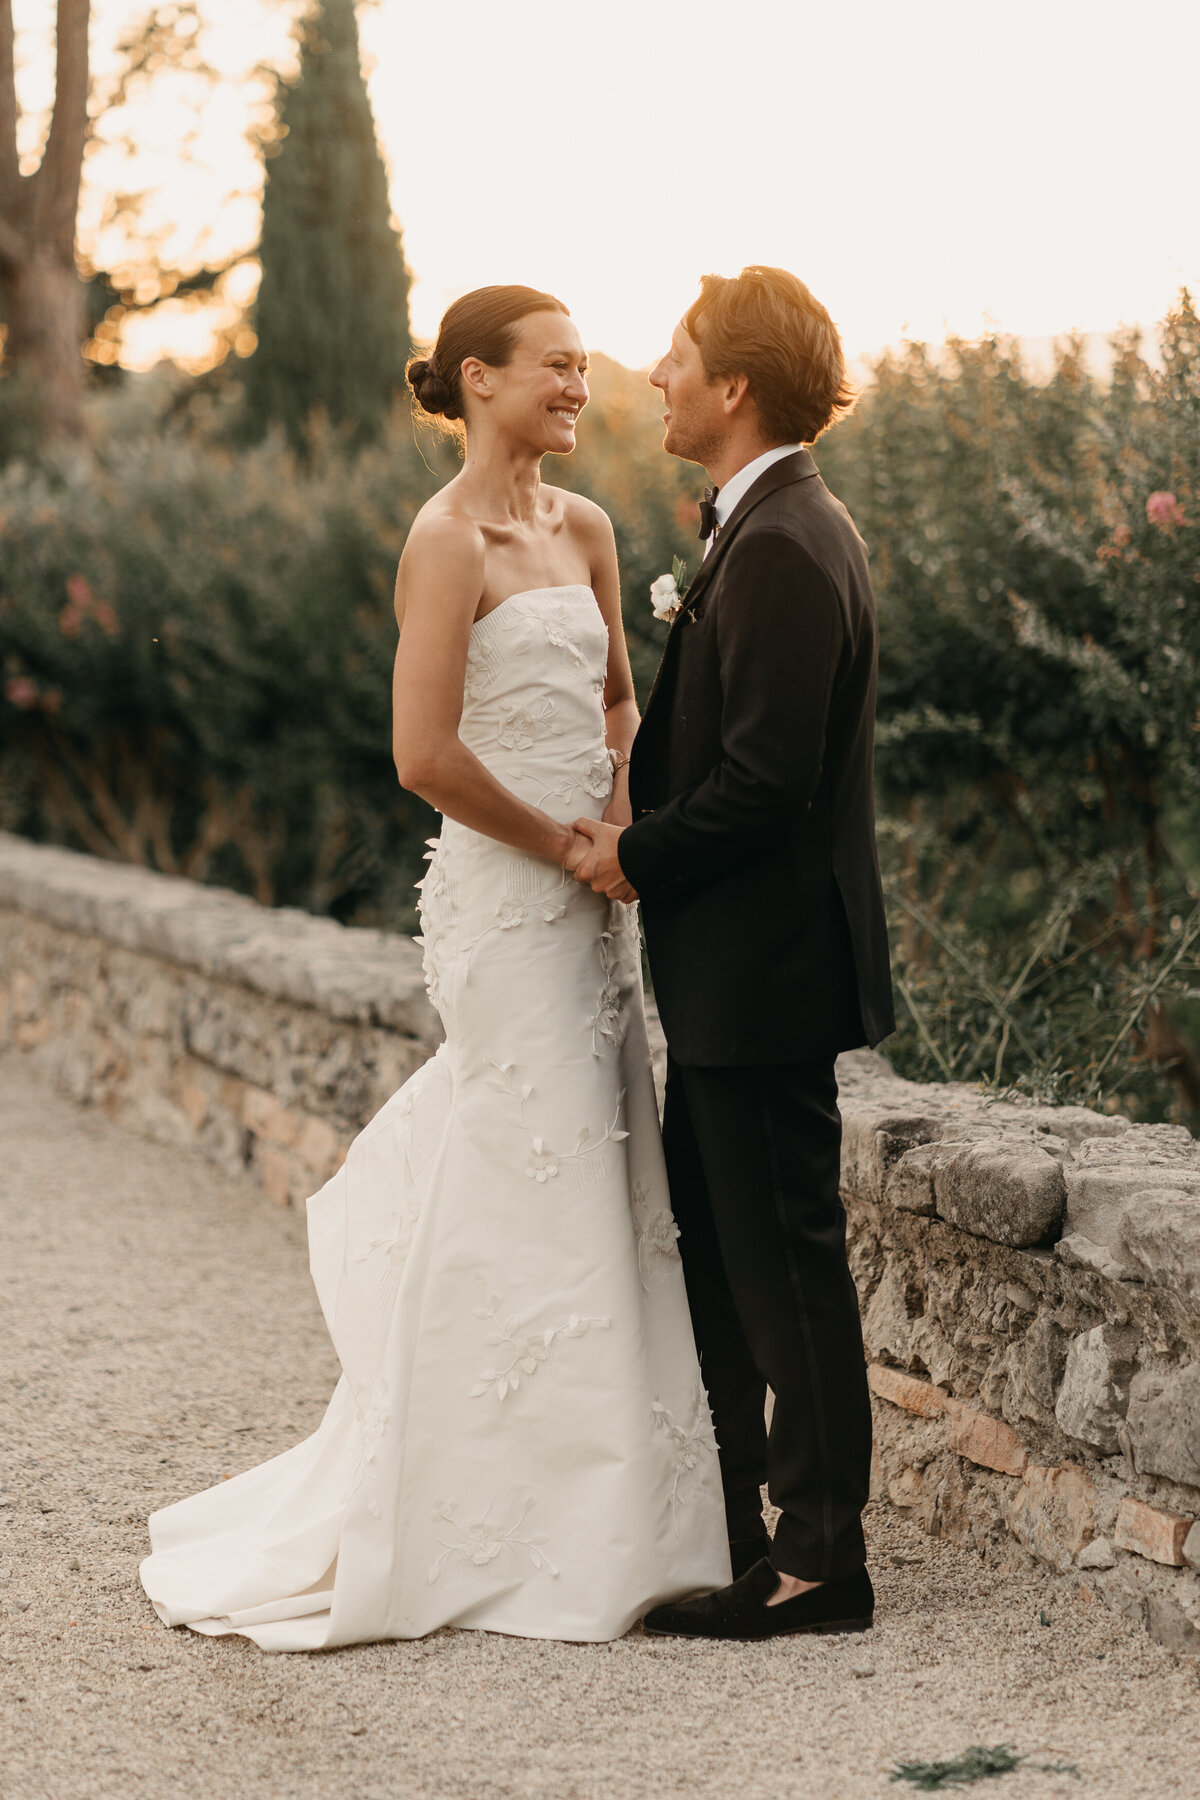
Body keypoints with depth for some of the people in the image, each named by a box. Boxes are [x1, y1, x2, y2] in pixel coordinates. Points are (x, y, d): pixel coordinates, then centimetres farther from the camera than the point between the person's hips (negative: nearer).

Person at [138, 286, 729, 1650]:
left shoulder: (583, 530, 12)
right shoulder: (450, 540, -12)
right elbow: (427, 754, -19)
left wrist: (618, 824, 8)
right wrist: (562, 845, -9)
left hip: (587, 903, 8)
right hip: (506, 901, -8)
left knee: (601, 1199, 12)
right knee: (533, 1210, -3)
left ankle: (605, 1520, 24)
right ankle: (523, 1549, 8)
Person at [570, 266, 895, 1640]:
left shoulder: (780, 549, -19)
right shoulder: (780, 526, 13)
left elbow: (765, 780, -24)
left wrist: (638, 857, -11)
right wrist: (634, 830, 6)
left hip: (763, 973, -10)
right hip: (733, 972, 10)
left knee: (784, 1258, -2)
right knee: (710, 1249, 17)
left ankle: (820, 1564, 8)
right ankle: (724, 1523, 28)